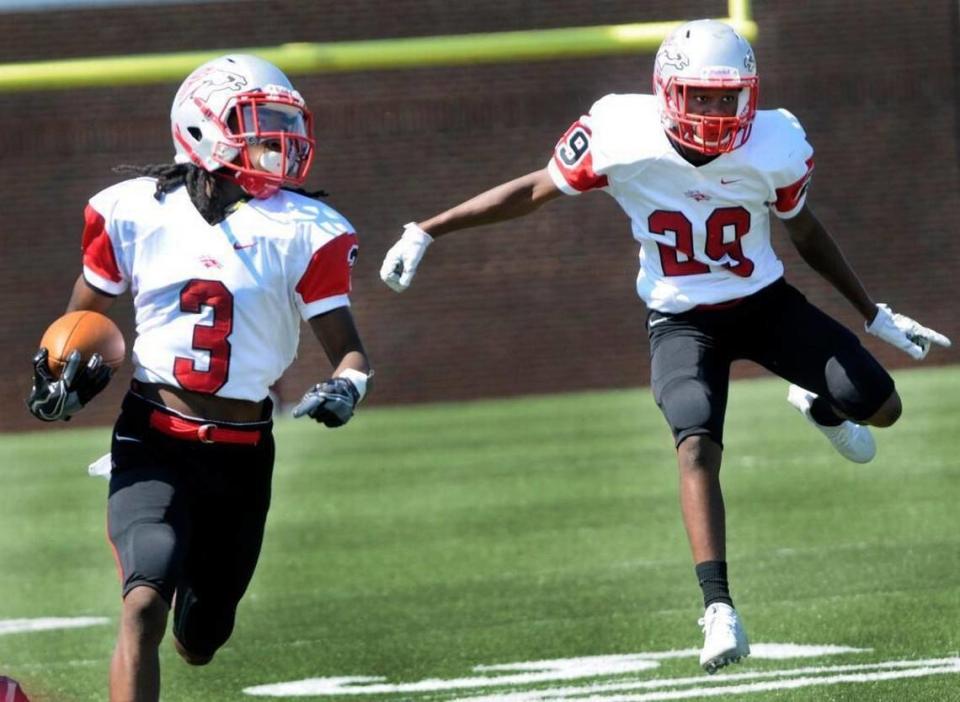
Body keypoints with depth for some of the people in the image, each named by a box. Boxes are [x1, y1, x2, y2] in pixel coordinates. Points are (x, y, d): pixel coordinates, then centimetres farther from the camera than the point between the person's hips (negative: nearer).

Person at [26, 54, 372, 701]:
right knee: (145, 604, -25)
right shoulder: (136, 212, -3)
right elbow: (86, 314, 13)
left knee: (200, 641, 14)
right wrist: (68, 372, -6)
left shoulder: (304, 231, -5)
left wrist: (344, 388, -28)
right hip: (153, 445, -2)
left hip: (242, 454, 2)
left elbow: (348, 348, -6)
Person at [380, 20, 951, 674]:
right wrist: (425, 232, -9)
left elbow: (804, 229, 2)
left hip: (764, 302, 2)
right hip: (682, 321, -2)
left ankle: (819, 407, 32)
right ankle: (719, 608, -25)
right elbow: (534, 190, -9)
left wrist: (874, 314, 10)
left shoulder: (774, 147, -18)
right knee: (698, 447, -25)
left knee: (880, 407, -6)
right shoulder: (620, 134, -22)